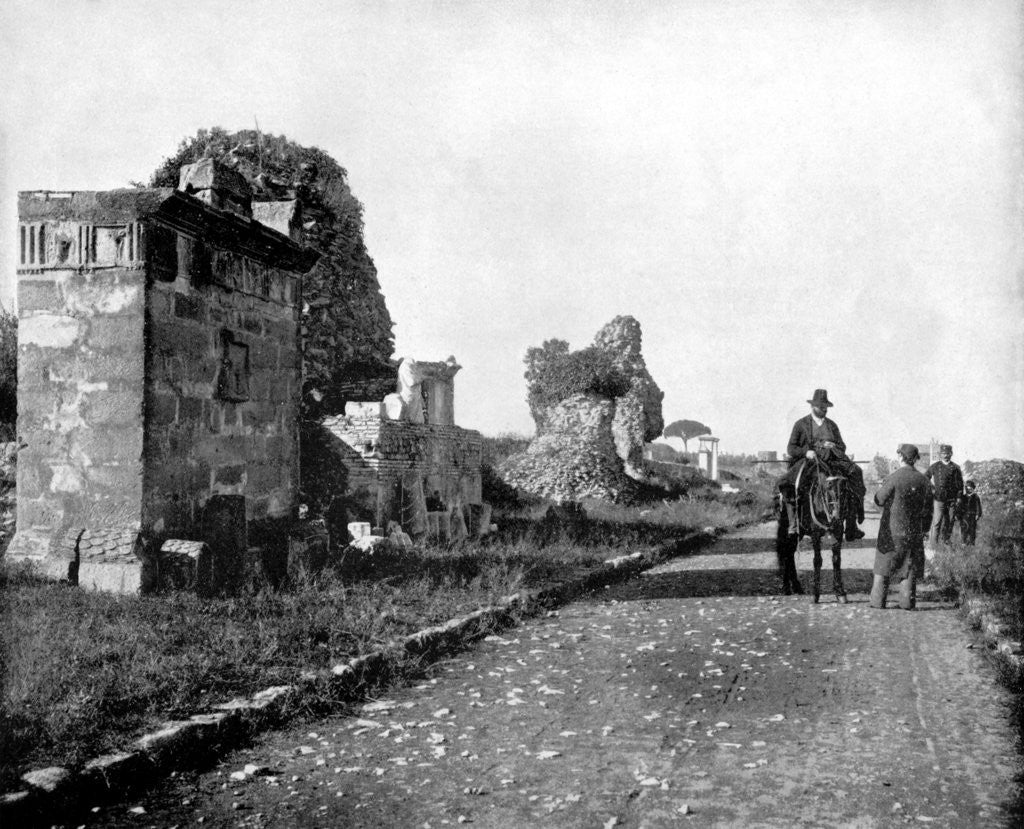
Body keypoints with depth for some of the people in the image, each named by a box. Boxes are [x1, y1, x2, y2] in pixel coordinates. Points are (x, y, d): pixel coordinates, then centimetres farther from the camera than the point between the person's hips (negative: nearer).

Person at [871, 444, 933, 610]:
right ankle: (907, 601, 9)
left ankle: (877, 600, 8)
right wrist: (923, 529, 15)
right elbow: (928, 510, 4)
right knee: (909, 566, 10)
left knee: (883, 565, 6)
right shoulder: (923, 480, 0)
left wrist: (882, 487, 13)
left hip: (891, 530, -3)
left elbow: (879, 500, -6)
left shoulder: (894, 478, -15)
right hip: (914, 531, 3)